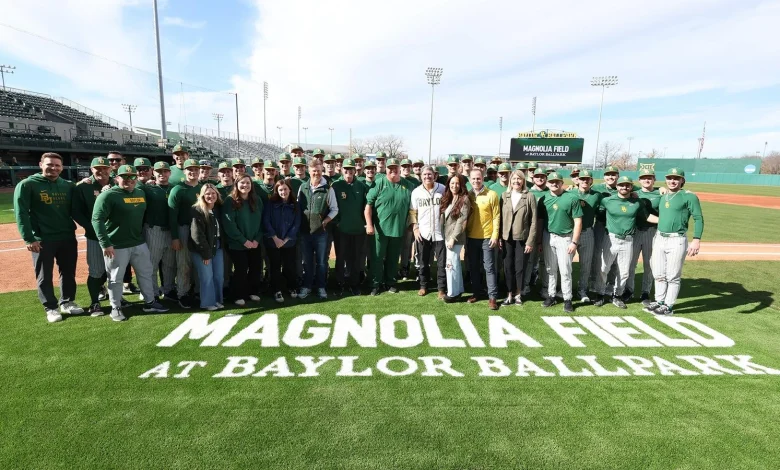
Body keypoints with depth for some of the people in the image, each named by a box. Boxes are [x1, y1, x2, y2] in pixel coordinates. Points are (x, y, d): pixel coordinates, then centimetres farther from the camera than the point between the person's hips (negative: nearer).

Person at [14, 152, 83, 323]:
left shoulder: (68, 185, 7)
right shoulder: (27, 185, -5)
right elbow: (21, 213, -8)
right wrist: (29, 238, -14)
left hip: (68, 237, 4)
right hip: (42, 239, -4)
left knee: (68, 273, 13)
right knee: (45, 276, 7)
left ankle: (67, 302, 28)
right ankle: (50, 308, 18)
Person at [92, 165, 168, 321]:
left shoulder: (141, 193, 8)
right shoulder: (108, 195, -13)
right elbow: (97, 220, -17)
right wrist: (105, 244, -22)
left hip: (139, 243, 6)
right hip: (116, 246, -6)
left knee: (146, 273, 14)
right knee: (115, 279, 6)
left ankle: (149, 302, 28)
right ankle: (115, 308, 21)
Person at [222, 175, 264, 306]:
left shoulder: (257, 201, 6)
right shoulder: (230, 201, -8)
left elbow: (261, 221, 5)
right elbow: (228, 224, -14)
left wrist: (257, 239, -7)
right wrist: (244, 241, -16)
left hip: (255, 243, 4)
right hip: (238, 244, -4)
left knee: (256, 268, 8)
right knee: (241, 270, 0)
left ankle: (253, 292, 26)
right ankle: (238, 296, 16)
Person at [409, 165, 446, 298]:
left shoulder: (443, 189, -2)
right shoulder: (416, 192, 2)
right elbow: (412, 212, 5)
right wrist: (415, 228, -3)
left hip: (440, 232, -1)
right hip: (422, 232, 1)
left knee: (442, 262, 3)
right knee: (423, 262, 12)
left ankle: (441, 288, 14)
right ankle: (423, 285, 28)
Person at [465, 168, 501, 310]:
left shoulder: (492, 195, -5)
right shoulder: (467, 195, 5)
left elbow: (496, 217, -5)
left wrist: (495, 235, -11)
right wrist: (464, 235, 4)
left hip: (487, 237, -3)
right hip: (471, 237, 4)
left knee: (489, 267, 1)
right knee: (473, 267, 12)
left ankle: (492, 296, 6)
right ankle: (476, 292, 24)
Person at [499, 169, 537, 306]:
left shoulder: (529, 197, -3)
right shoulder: (504, 195, 5)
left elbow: (534, 221, -4)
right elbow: (500, 218, 5)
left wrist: (530, 241, -9)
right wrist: (499, 237, -1)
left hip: (522, 238, -2)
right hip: (507, 238, 2)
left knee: (520, 267, 6)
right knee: (508, 267, 6)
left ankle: (518, 294, 21)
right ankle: (509, 295, 16)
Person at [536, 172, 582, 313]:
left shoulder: (571, 198, -6)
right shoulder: (543, 199, 3)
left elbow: (578, 221, -6)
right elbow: (540, 221, 6)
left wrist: (574, 242, -11)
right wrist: (539, 241, 5)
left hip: (565, 238, -3)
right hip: (548, 237, 3)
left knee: (565, 271, 1)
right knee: (550, 269, 11)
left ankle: (567, 299, 12)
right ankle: (551, 296, 23)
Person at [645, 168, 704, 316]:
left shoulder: (689, 196, -5)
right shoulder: (661, 195, 12)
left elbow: (698, 218, -9)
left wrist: (696, 240, -21)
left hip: (677, 241, -6)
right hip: (659, 238, 6)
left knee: (672, 276, 1)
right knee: (658, 274, 12)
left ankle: (668, 306, 11)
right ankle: (659, 302, 25)